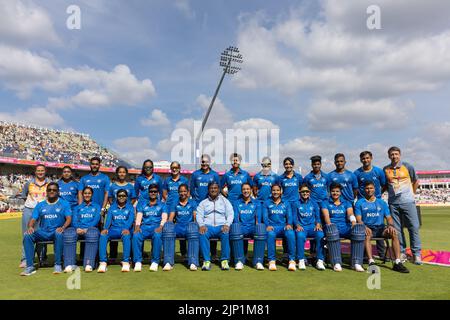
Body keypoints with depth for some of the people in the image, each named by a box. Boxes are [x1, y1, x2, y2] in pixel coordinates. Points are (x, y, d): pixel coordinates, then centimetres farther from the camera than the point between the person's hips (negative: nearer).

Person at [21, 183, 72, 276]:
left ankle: (58, 265, -28)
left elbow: (69, 218, -3)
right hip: (43, 232, 3)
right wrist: (30, 227, -14)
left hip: (56, 232, -3)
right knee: (27, 235, -24)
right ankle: (30, 266, -22)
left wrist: (63, 227, -24)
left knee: (59, 233, -38)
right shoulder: (40, 205, 18)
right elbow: (33, 219, 10)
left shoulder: (64, 204, 8)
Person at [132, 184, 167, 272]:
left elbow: (164, 217, 4)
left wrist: (160, 226, -16)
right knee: (136, 236, -32)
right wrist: (137, 226, -11)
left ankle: (155, 262, -29)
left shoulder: (162, 205, 18)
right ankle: (138, 262, -25)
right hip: (144, 226, 2)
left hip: (156, 226, -1)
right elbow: (139, 216, 9)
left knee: (157, 236, -37)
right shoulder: (142, 204, 23)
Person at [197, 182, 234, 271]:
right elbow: (199, 216, 8)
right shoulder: (203, 203, 21)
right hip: (207, 226, 1)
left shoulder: (225, 201, 19)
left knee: (226, 234, -35)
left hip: (221, 226, 0)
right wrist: (202, 225, -13)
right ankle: (206, 261, -31)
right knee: (202, 234, -34)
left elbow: (230, 214, 8)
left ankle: (225, 260, -28)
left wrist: (227, 224, -12)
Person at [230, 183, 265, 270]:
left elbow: (258, 218, 5)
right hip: (241, 228, 0)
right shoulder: (236, 203, 18)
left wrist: (257, 228, -12)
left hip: (252, 228, 0)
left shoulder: (256, 203, 18)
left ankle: (258, 261, -30)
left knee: (261, 230, -35)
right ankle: (239, 261, -29)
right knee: (235, 228, -37)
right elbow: (236, 218, 5)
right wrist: (237, 228, -12)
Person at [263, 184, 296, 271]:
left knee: (291, 234, -33)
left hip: (283, 226, 1)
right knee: (270, 234, -37)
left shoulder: (286, 203, 19)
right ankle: (272, 261, -29)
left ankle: (292, 260, -26)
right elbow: (265, 216, 5)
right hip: (272, 227, -1)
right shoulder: (267, 203, 15)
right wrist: (267, 225, -16)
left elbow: (289, 216, 9)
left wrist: (289, 224, -13)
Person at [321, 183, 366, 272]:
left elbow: (350, 214, 2)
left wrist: (354, 223, -20)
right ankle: (336, 263, -38)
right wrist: (330, 226, -23)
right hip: (333, 227, -2)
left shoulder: (346, 203, 22)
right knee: (332, 229, -39)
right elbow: (326, 216, -2)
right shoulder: (325, 203, 16)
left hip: (345, 228, 3)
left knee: (359, 228, -30)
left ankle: (356, 263, -30)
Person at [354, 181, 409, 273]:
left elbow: (389, 217, 12)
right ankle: (371, 262, -45)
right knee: (366, 234, -37)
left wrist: (390, 225, -12)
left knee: (394, 233, -28)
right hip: (368, 228, -2)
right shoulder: (359, 203, 10)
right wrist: (364, 227, -23)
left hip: (380, 228, 3)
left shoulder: (382, 202, 19)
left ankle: (397, 263, -30)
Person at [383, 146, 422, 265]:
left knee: (414, 227, -2)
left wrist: (412, 193, 8)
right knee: (397, 228, 6)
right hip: (393, 203, 2)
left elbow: (415, 181, 12)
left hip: (407, 201, -2)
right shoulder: (385, 169, 6)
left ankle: (417, 254, 7)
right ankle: (402, 252, 16)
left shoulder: (408, 166, 2)